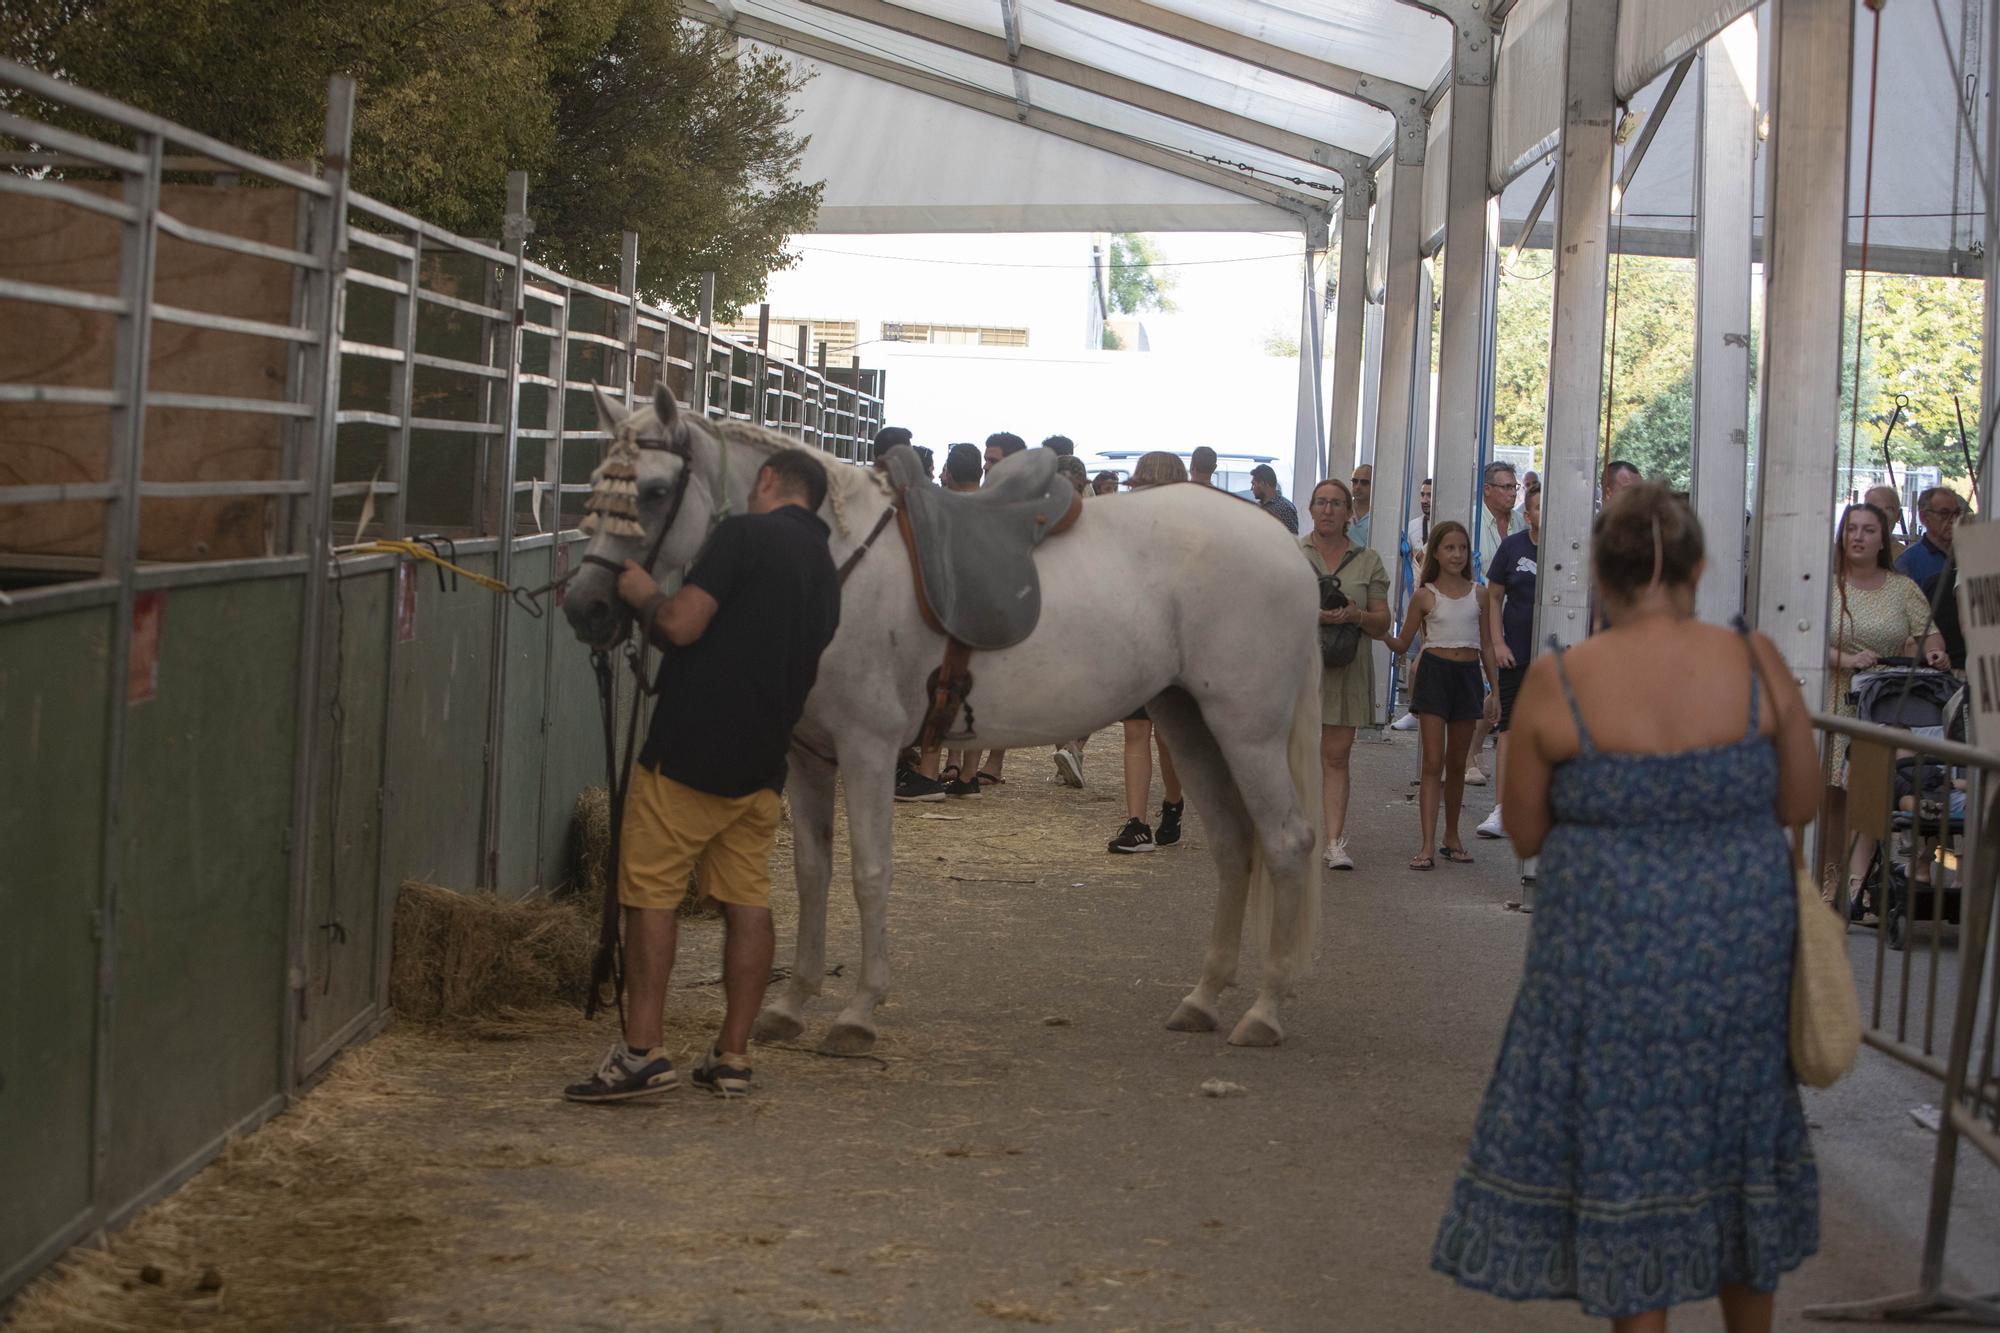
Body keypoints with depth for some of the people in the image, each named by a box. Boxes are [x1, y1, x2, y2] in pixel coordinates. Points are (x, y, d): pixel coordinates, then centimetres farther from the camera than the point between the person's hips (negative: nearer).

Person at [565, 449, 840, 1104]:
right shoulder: (826, 569, 15)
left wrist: (643, 593, 1)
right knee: (748, 901, 9)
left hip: (690, 750, -7)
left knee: (650, 892, -3)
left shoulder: (745, 534, -10)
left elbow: (682, 625, -18)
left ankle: (643, 1052, -7)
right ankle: (732, 1056, 11)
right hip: (764, 762, 7)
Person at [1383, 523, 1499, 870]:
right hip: (1435, 672, -3)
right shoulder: (1426, 596, 0)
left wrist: (1494, 689, 9)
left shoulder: (1478, 595, 7)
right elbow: (1401, 643, 2)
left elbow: (1486, 645, 12)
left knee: (1457, 763, 11)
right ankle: (1428, 844, -11)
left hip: (1469, 675, 3)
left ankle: (1452, 836, 23)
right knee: (1433, 762, -8)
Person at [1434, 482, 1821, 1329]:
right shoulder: (1755, 664, -9)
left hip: (1613, 955, -2)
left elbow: (1526, 835, -4)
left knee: (1623, 1150, 9)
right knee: (1739, 1133, 21)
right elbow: (1799, 804, 2)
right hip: (1743, 943, 3)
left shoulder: (1556, 684, -12)